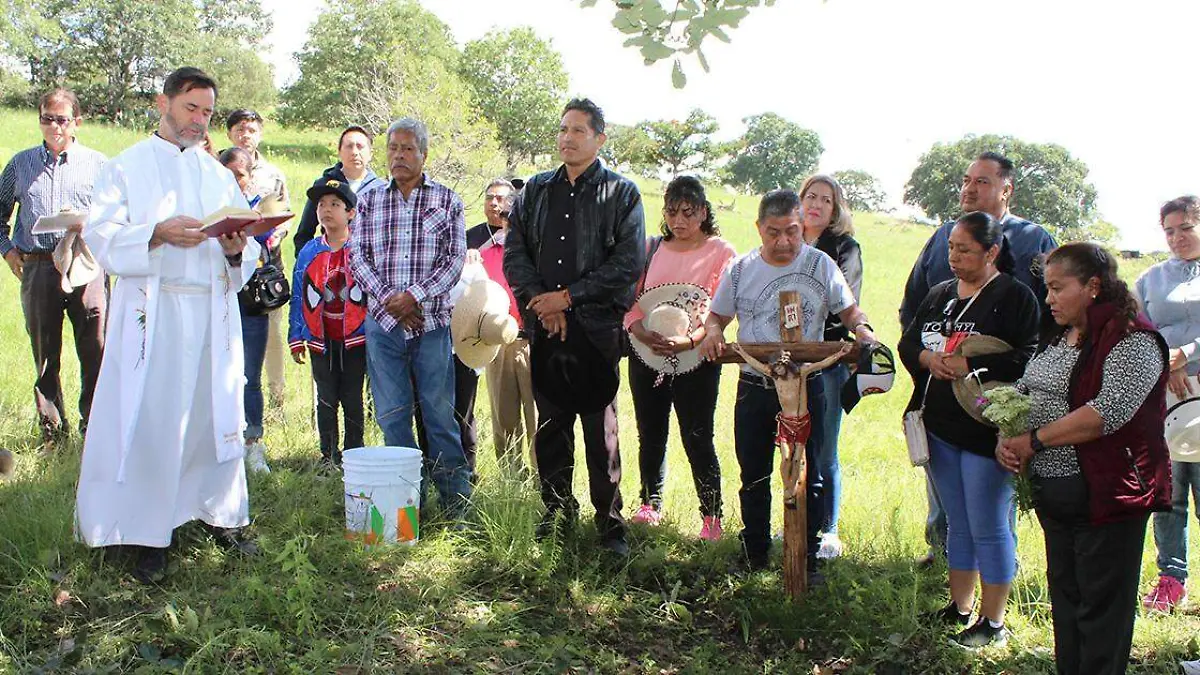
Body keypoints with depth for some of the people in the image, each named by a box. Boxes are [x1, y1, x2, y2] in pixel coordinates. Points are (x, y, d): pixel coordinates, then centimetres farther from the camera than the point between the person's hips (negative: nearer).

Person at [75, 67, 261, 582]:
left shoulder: (219, 174, 18)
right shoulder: (127, 167, 6)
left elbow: (247, 243, 13)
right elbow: (101, 235, -5)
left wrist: (236, 249, -10)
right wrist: (158, 234, -21)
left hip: (214, 313, 4)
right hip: (152, 313, -3)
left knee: (216, 415, 5)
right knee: (149, 419, -5)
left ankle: (220, 515, 17)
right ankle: (148, 532, 3)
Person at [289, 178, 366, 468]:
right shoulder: (309, 253, 5)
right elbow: (299, 297, 8)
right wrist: (296, 339, 6)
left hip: (355, 338, -3)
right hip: (321, 339, 3)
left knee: (352, 399, 5)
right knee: (327, 400, 10)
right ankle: (329, 457, 18)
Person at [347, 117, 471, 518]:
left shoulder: (446, 199, 5)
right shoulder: (369, 200, 11)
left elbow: (456, 257, -2)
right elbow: (357, 256, 5)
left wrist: (415, 296, -13)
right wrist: (387, 299, -9)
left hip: (431, 321, -2)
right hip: (383, 321, 2)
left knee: (439, 412, 1)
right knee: (392, 415, 5)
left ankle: (455, 499, 10)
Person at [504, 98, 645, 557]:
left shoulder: (621, 193, 3)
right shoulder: (535, 192, 15)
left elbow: (629, 263, -6)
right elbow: (514, 253, 9)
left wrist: (568, 296, -10)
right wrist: (542, 303, -7)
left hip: (597, 328, -4)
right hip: (545, 328, 4)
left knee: (601, 429, -1)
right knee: (550, 426, 9)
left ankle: (610, 524, 8)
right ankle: (557, 513, 21)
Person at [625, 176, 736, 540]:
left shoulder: (720, 252, 0)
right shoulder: (652, 249, 12)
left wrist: (691, 340, -25)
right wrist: (639, 329, -14)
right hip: (645, 354, 4)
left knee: (697, 438, -5)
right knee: (650, 435, 13)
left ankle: (712, 517, 4)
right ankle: (651, 505, 27)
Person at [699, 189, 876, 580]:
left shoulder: (820, 265, -2)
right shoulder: (741, 270, 3)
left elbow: (848, 310, 6)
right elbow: (718, 316, 12)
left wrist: (861, 329, -15)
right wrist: (712, 333, -10)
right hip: (754, 386, 2)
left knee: (806, 478, 4)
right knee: (753, 478, 12)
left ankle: (807, 560, 15)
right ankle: (754, 555, 26)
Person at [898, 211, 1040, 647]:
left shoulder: (1015, 297, -10)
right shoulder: (939, 295, 13)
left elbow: (1026, 358, -19)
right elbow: (908, 343, 13)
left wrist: (970, 365, -22)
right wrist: (928, 357, -9)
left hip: (986, 429, -7)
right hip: (941, 428, 7)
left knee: (989, 528, 1)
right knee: (958, 525, 18)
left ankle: (993, 623, 12)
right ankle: (959, 608, 31)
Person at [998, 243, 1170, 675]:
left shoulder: (1131, 340, -14)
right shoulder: (1057, 338, 13)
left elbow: (1109, 411, -26)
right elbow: (1022, 393, 17)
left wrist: (1034, 441, -21)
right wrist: (1006, 439, -3)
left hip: (1105, 495, -8)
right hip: (1053, 493, 8)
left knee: (1102, 605, 1)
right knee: (1065, 595, 17)